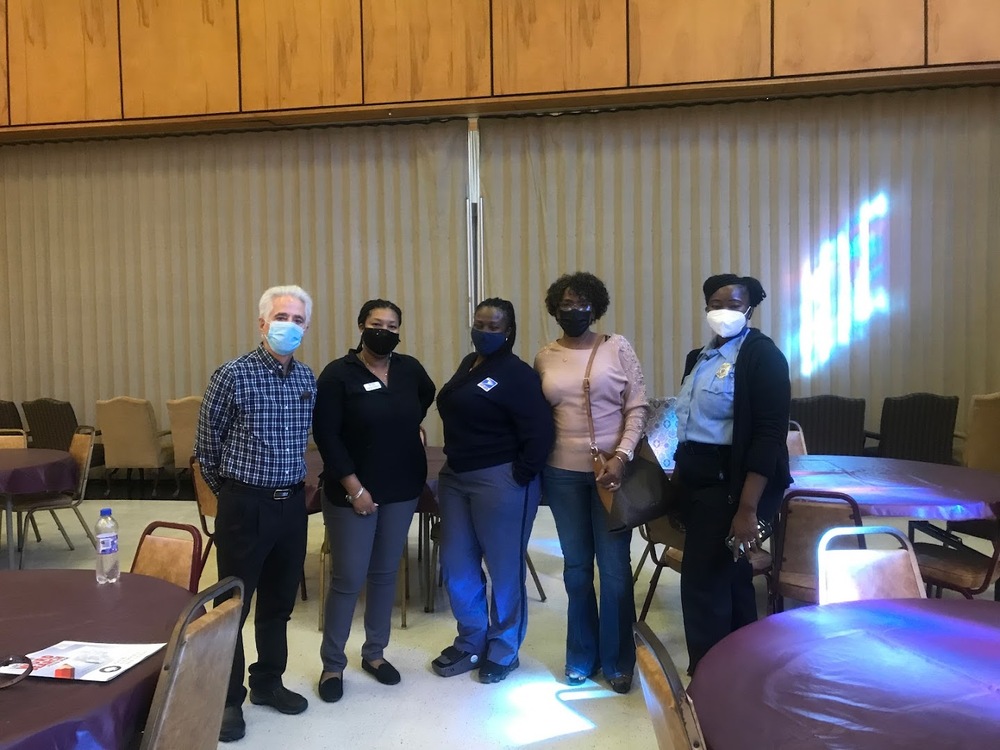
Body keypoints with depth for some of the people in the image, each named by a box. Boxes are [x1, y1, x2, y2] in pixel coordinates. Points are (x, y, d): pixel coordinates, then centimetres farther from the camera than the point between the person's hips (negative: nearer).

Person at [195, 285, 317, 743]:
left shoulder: (307, 378, 5)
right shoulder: (233, 375, -11)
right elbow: (207, 444, -1)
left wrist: (296, 486, 15)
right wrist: (228, 491, 7)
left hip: (292, 503, 5)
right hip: (246, 505, -5)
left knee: (279, 601, 17)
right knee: (233, 605, 6)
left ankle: (267, 683, 34)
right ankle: (228, 699, 22)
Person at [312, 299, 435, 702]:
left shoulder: (410, 369, 2)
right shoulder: (338, 374, -11)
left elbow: (428, 397, 24)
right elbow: (326, 435, -14)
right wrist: (354, 488, -17)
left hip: (402, 490, 4)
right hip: (352, 492, -4)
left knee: (385, 573, 14)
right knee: (347, 578, 1)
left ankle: (375, 653, 30)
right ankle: (332, 663, 19)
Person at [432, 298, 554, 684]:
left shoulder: (516, 374, -12)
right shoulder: (468, 365, 12)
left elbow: (539, 433, -18)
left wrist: (519, 477, -16)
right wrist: (451, 467, 12)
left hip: (500, 482, -8)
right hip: (455, 478, 8)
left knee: (504, 569, 6)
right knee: (456, 566, 14)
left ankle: (503, 652, 24)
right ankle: (471, 642, 31)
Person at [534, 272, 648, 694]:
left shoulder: (617, 347, -2)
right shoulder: (544, 357, 5)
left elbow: (638, 408, -5)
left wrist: (621, 457, -15)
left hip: (611, 470, -2)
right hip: (562, 473, 2)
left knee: (614, 568, 4)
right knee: (576, 567, 12)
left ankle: (617, 661, 22)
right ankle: (582, 657, 28)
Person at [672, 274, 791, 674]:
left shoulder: (762, 356, -11)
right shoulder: (698, 357, 13)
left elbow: (769, 436, -18)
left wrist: (748, 508, -23)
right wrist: (679, 478, 16)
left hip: (733, 484, -8)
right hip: (698, 481, 8)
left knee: (704, 585, -5)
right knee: (729, 579, 17)